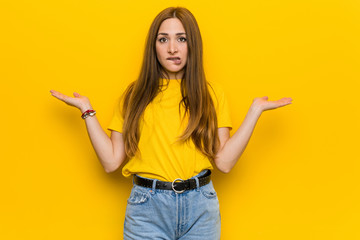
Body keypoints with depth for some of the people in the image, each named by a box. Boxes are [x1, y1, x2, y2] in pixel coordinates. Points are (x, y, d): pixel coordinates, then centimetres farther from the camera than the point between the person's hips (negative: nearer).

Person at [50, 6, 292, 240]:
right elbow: (111, 161, 0)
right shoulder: (135, 95, 6)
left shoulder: (211, 94, 6)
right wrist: (87, 110, 0)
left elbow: (224, 161, -3)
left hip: (200, 206, 1)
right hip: (147, 206, 0)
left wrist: (255, 110, -4)